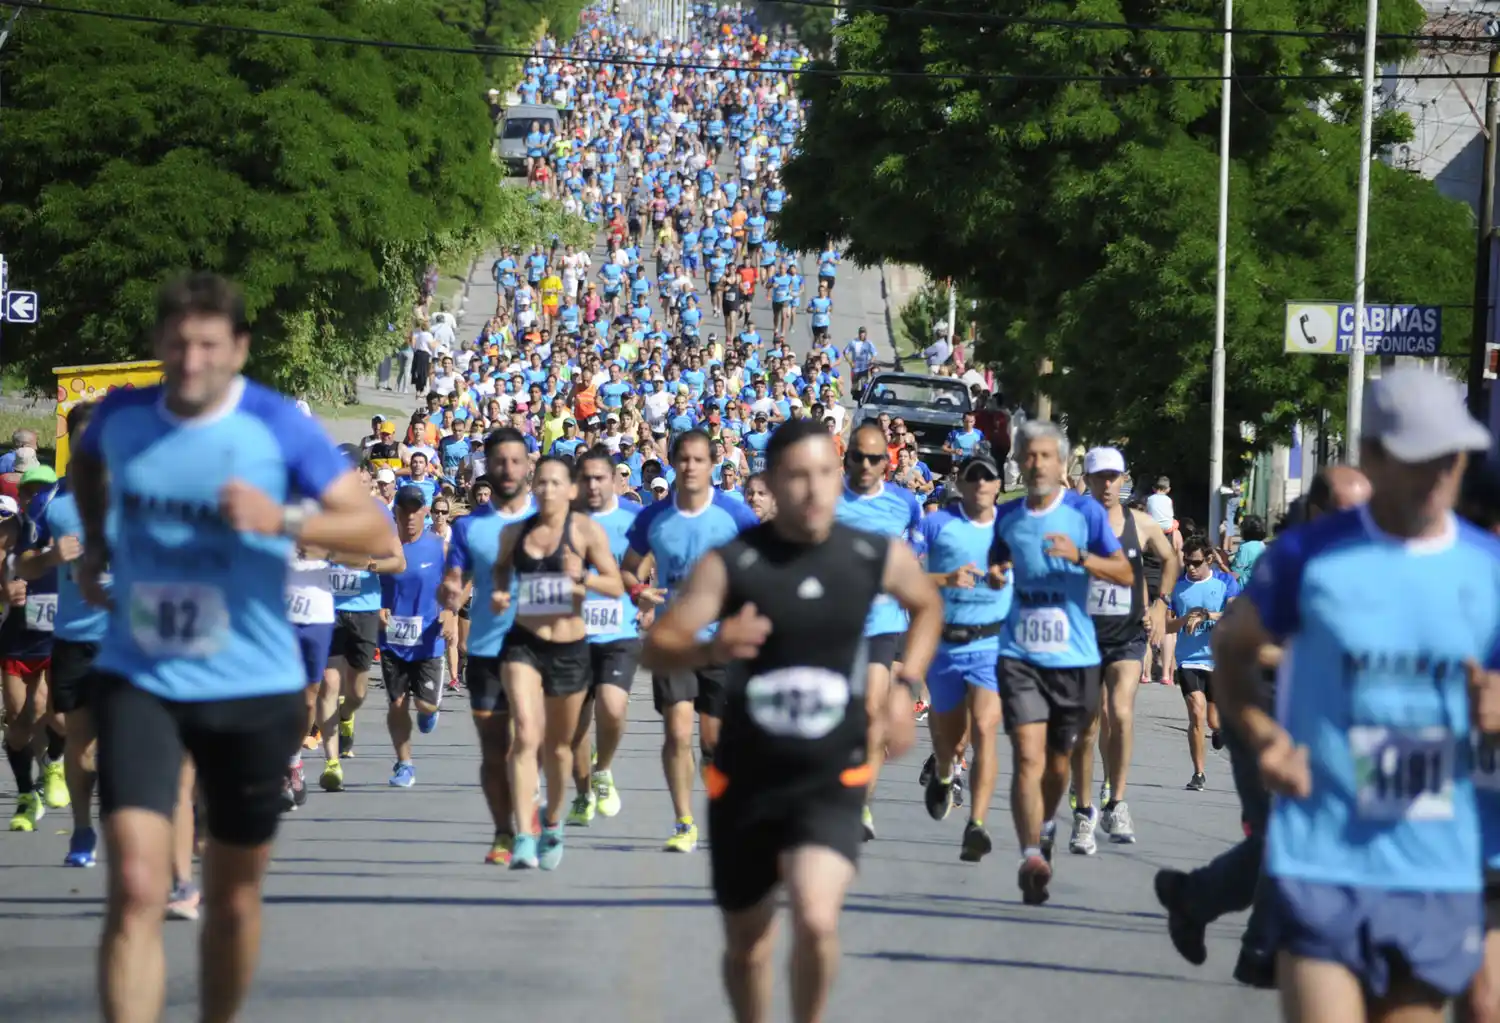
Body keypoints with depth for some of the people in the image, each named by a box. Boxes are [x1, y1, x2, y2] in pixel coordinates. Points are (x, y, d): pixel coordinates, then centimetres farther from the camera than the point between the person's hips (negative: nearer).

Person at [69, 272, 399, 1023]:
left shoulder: (279, 427, -10)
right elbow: (84, 461, 26)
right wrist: (94, 543, 11)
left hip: (252, 688, -1)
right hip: (138, 680, 1)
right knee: (135, 888, -16)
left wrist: (285, 521, -27)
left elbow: (378, 535, -12)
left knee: (234, 898, 14)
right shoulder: (121, 415, 0)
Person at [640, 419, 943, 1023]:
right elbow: (655, 650, -15)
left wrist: (904, 687, 4)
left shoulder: (880, 558, -5)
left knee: (816, 920, -23)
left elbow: (927, 606, 18)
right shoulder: (729, 564, -12)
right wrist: (711, 648, -36)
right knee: (747, 943, 13)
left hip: (833, 780, 0)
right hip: (746, 778, 1)